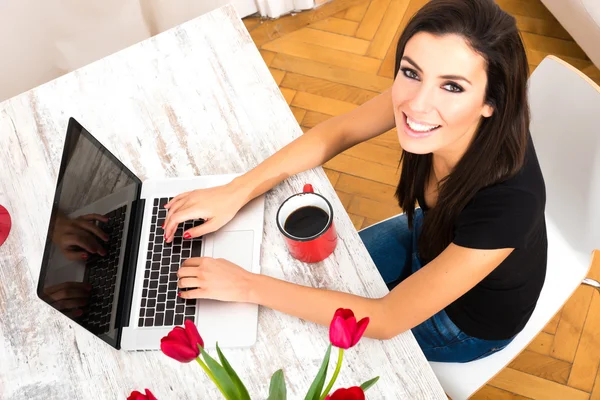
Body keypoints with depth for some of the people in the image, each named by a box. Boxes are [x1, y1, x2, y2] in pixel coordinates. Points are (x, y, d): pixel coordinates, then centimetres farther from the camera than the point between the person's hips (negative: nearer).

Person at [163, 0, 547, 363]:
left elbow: (385, 319, -35)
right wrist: (234, 192, -21)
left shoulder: (508, 202, -44)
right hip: (432, 237, 4)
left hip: (471, 318, -4)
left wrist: (248, 286, -31)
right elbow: (337, 132, -13)